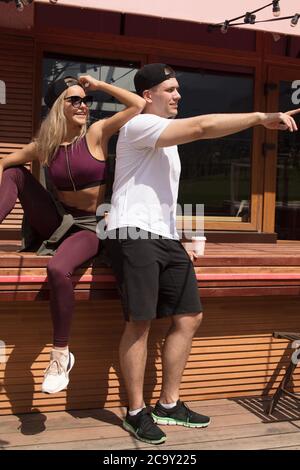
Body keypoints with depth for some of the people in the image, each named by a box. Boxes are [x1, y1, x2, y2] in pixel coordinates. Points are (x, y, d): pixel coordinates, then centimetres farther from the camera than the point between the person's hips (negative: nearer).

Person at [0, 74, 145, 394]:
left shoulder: (96, 134, -6)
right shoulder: (44, 146, 2)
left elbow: (139, 104, -13)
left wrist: (98, 85, -7)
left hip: (89, 228, -4)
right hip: (57, 221, 5)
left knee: (58, 270, -34)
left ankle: (61, 355, -18)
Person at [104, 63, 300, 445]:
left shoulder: (165, 131, 25)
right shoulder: (140, 125, -8)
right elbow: (203, 127, -21)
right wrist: (262, 118, -21)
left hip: (166, 236, 10)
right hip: (134, 234, -9)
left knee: (189, 317, 5)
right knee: (140, 322, -10)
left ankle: (168, 405, 15)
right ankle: (136, 412, 3)